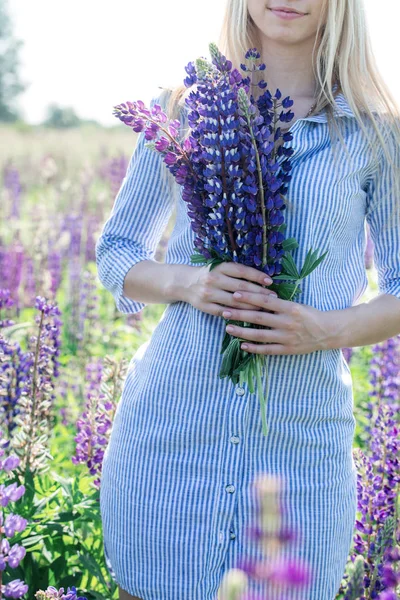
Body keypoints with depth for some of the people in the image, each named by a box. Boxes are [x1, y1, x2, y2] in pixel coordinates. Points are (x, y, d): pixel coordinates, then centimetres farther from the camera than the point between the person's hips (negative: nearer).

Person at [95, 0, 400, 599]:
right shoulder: (181, 111, 7)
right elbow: (115, 252, 13)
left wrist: (328, 329, -12)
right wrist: (184, 282, -9)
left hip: (301, 437, 0)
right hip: (170, 423, 1)